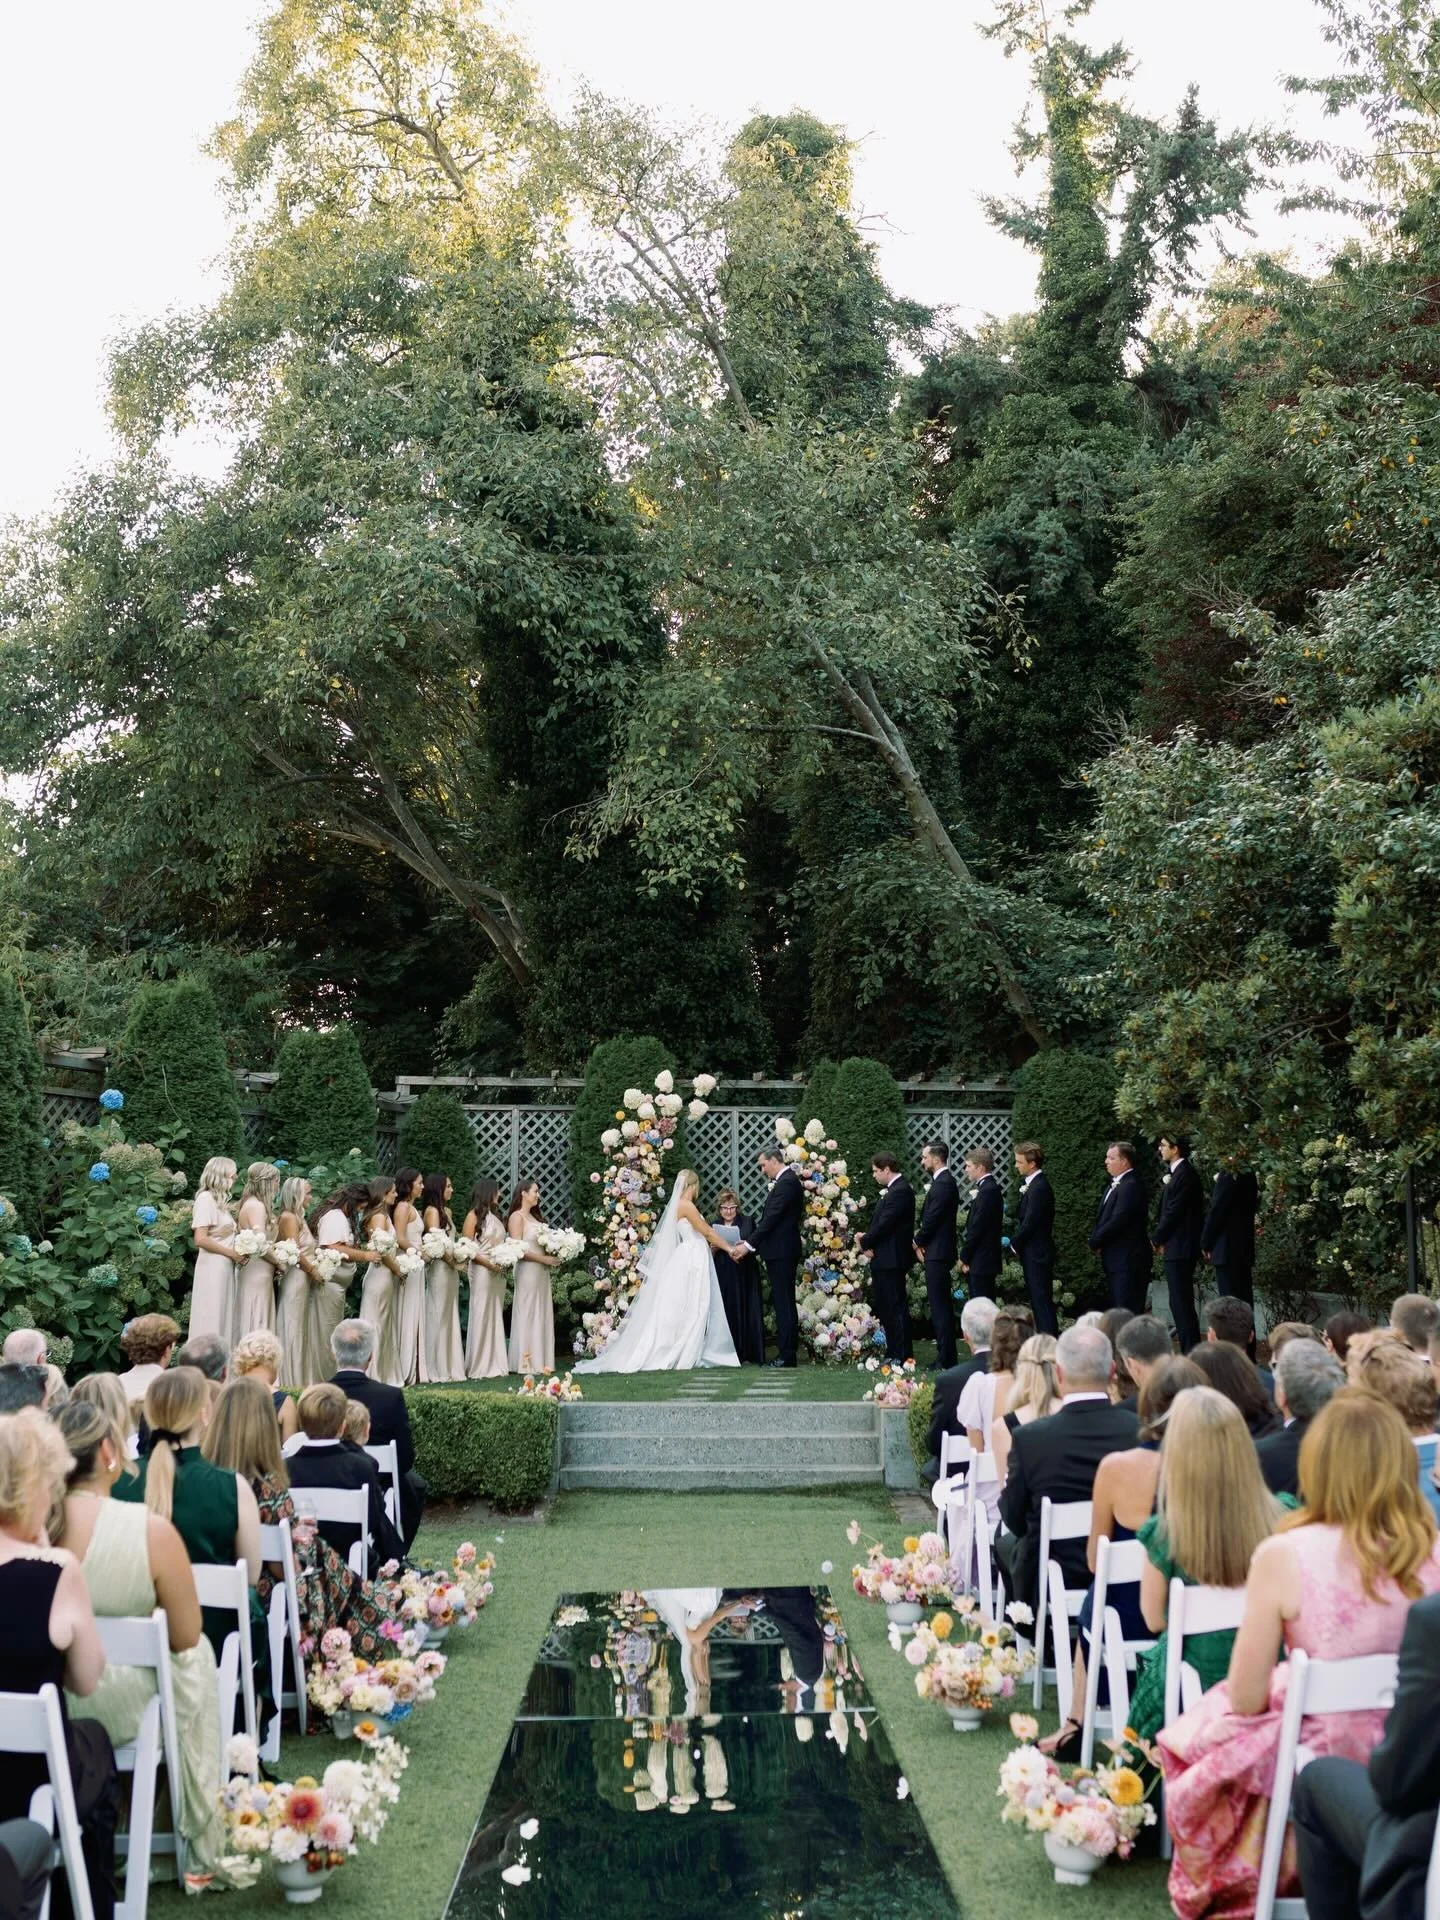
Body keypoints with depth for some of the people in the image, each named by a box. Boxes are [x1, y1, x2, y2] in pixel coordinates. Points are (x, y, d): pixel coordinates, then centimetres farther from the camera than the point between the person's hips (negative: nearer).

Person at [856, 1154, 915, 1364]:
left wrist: (866, 1242, -9)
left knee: (896, 1307, -5)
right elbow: (879, 1221, 16)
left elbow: (885, 1223, -21)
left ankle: (902, 1355, -1)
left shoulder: (900, 1191, -17)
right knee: (885, 1307, 14)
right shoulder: (892, 1189, 15)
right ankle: (893, 1352, 20)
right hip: (884, 1260, 10)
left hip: (891, 1259, -10)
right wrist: (867, 1238, 0)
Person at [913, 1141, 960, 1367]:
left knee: (939, 1306, -8)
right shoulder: (944, 1181, 15)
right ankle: (946, 1357, 18)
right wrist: (921, 1240, 5)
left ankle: (945, 1359, -6)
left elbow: (932, 1219, -18)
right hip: (939, 1251, 10)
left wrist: (918, 1242, -4)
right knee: (942, 1304, 13)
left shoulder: (943, 1184, -17)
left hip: (937, 1253, -10)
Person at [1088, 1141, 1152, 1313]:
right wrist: (1095, 1240, 2)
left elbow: (1118, 1220, -21)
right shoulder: (1115, 1185, 16)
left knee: (1129, 1310, -11)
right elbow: (1102, 1217, 20)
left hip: (1128, 1260, -10)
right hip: (1116, 1260, 10)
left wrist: (1095, 1242, -10)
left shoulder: (1131, 1185, -16)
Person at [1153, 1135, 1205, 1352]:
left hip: (1180, 1248, -10)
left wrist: (1157, 1239, -8)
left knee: (1181, 1302, -9)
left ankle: (1191, 1352, -8)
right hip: (1176, 1248, 10)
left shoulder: (1184, 1174, -15)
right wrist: (1159, 1238, 9)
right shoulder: (1176, 1173, 17)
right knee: (1180, 1303, 13)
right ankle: (1189, 1351, 17)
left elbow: (1174, 1212, -18)